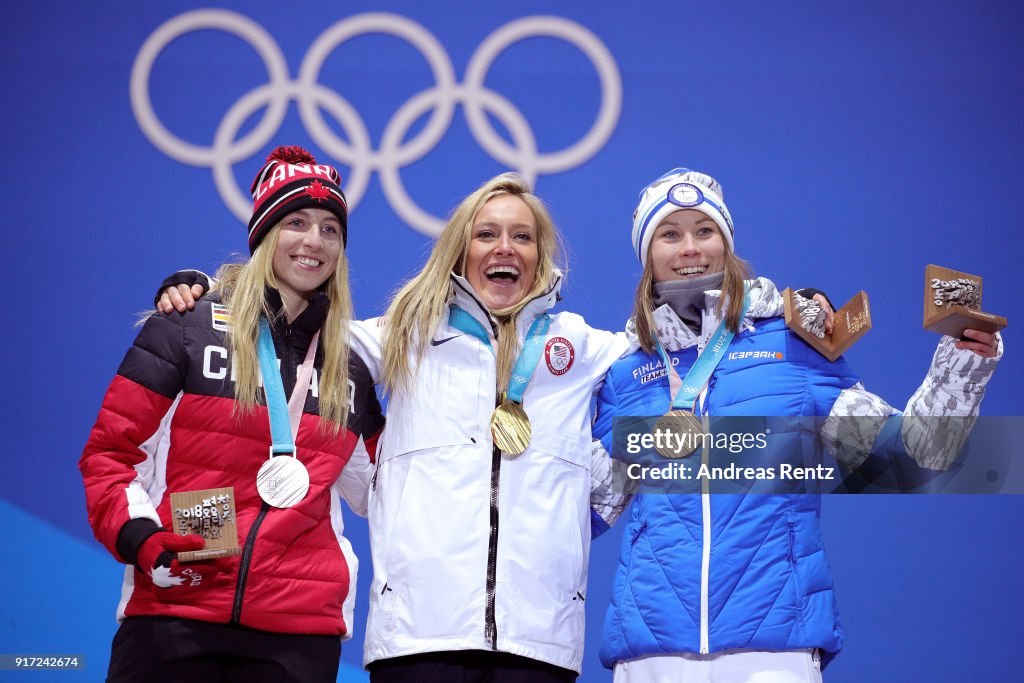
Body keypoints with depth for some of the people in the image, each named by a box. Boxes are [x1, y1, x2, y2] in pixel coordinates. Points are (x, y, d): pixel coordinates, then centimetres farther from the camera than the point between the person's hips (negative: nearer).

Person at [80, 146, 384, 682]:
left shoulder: (351, 371, 17)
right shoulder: (186, 331, 4)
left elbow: (375, 489, 26)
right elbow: (109, 453, 2)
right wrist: (138, 537, -13)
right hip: (174, 613, -3)